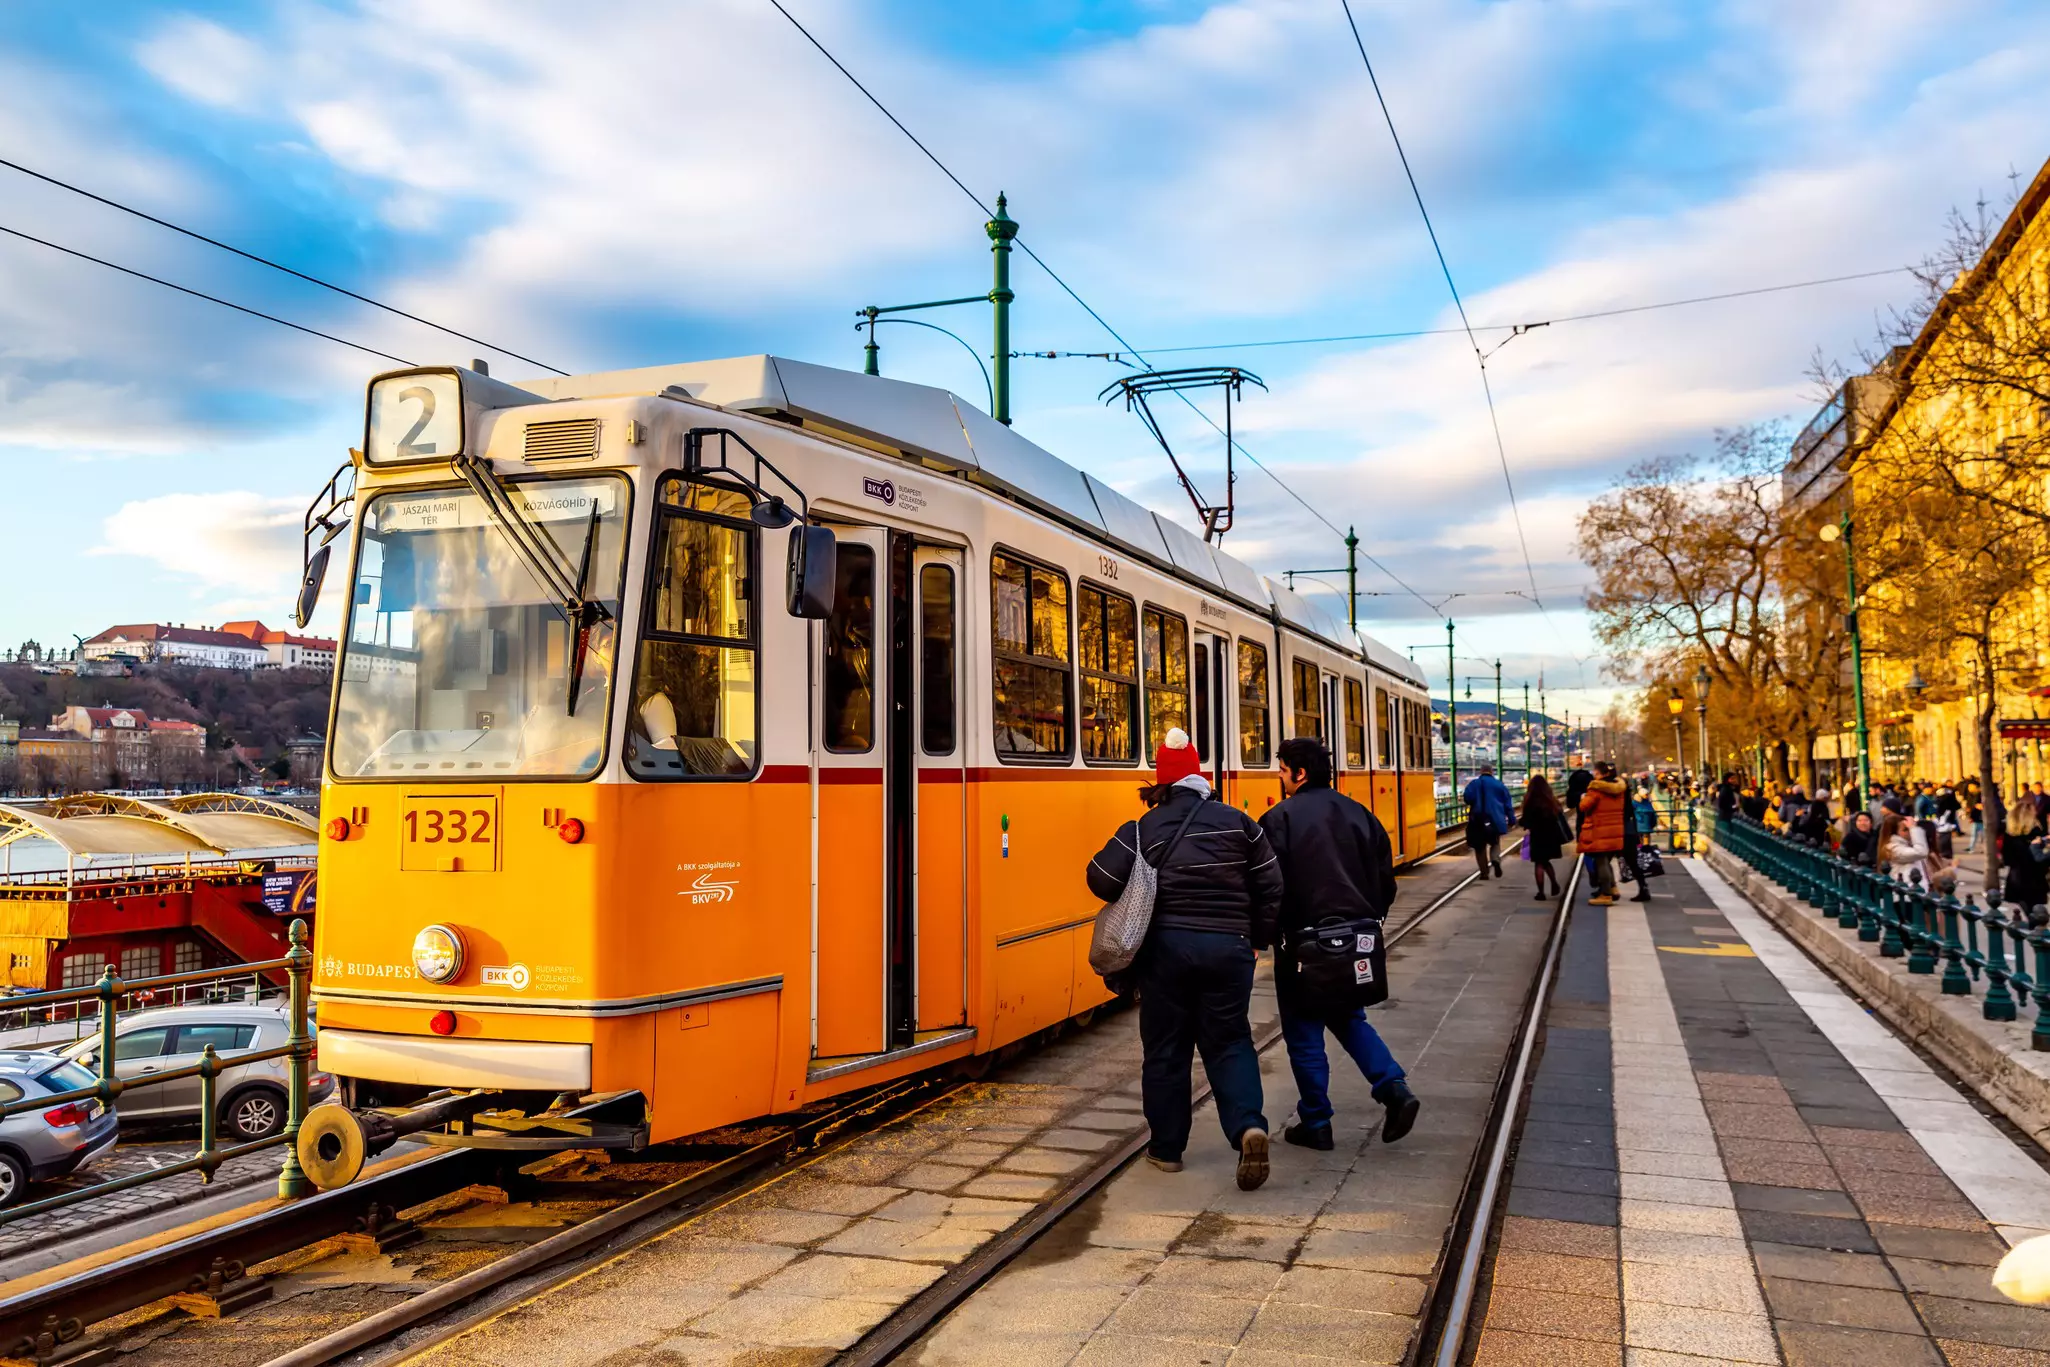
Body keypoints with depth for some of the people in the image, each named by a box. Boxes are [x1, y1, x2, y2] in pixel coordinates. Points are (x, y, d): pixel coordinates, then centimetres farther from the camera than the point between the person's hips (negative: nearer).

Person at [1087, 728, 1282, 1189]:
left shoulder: (1143, 829, -2)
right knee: (1228, 1042, 11)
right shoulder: (1238, 822, 4)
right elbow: (1270, 887, 5)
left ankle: (1167, 1147, 17)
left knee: (1165, 1047, 10)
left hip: (1165, 946, -1)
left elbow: (1102, 879, -8)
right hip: (1228, 945, 1)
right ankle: (1249, 1125, -11)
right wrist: (1259, 938, 16)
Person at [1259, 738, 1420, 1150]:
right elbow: (1385, 878, 10)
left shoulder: (1280, 819, -12)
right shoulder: (1358, 813, 7)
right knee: (1348, 1017, 23)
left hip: (1305, 940, -6)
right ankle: (1394, 1089, 6)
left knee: (1304, 1032, 8)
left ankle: (1315, 1124, 14)